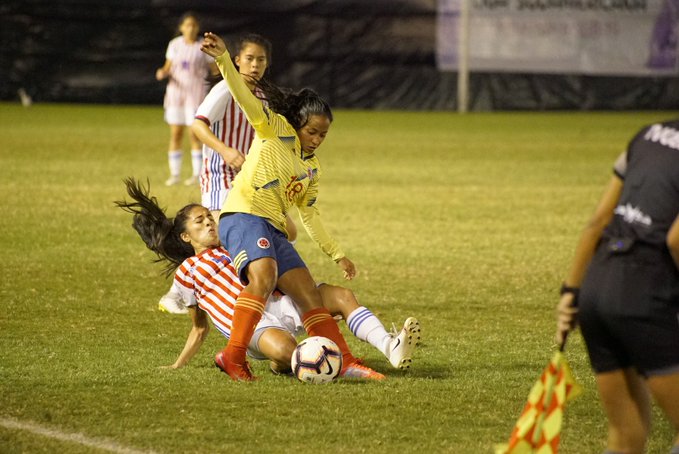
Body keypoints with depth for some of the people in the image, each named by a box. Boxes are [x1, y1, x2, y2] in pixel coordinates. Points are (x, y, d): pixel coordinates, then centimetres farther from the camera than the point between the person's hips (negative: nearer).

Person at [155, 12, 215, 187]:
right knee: (175, 134, 3)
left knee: (195, 134, -5)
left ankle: (197, 174, 3)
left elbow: (215, 69, 1)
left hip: (196, 94, -3)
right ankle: (174, 174, 10)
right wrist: (162, 73, -7)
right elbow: (168, 67, 13)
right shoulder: (174, 44, 7)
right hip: (176, 92, 3)